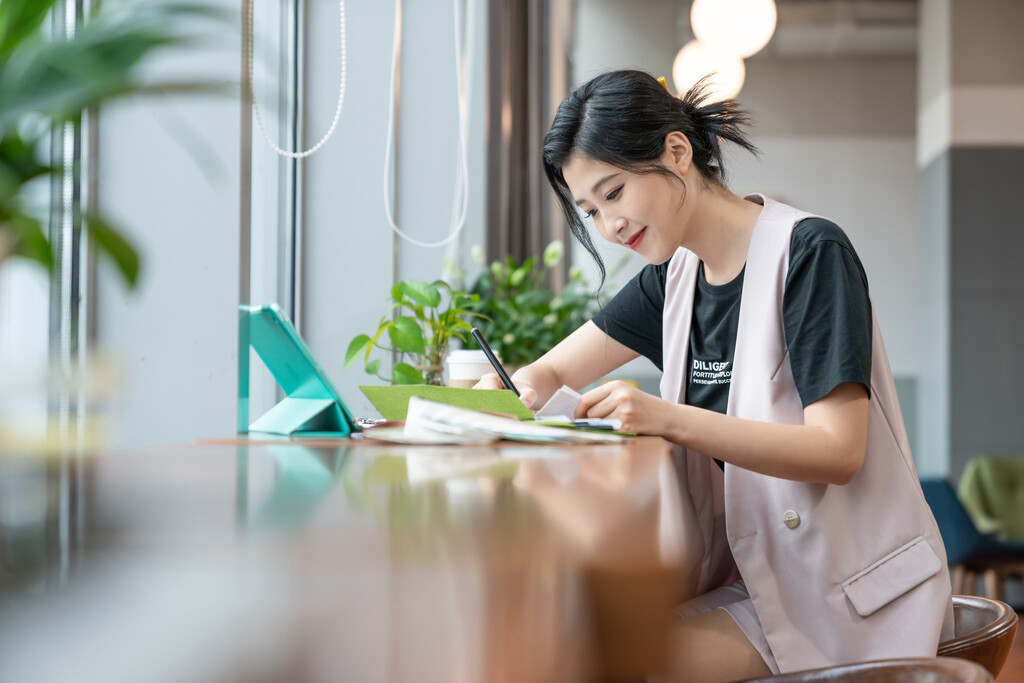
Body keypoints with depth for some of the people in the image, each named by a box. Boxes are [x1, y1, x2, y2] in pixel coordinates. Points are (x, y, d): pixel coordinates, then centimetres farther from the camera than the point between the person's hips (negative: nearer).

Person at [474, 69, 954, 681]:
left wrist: (668, 418, -29)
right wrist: (512, 392, -12)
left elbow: (837, 452, -20)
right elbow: (551, 372, 14)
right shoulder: (675, 276, 9)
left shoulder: (809, 252, -13)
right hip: (746, 573, 7)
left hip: (843, 594, -6)